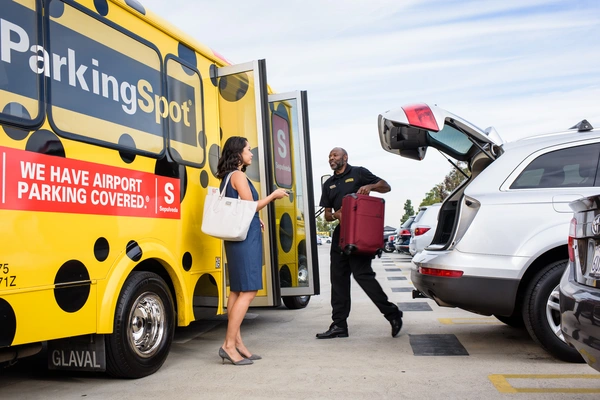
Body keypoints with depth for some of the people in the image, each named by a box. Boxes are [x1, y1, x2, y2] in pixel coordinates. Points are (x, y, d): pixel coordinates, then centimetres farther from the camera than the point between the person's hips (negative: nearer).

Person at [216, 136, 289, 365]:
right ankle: (229, 345, -9)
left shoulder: (228, 177, 18)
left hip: (238, 237, 10)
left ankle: (237, 342, 13)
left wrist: (256, 220, 16)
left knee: (237, 290, 9)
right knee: (248, 291, -10)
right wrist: (274, 196, 1)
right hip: (246, 237, -10)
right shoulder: (238, 176, -9)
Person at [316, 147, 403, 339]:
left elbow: (386, 187, 2)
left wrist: (370, 186, -18)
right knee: (338, 278, 5)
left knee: (362, 274, -14)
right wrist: (335, 215, -7)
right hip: (340, 233, 7)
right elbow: (327, 214, 17)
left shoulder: (359, 173, 3)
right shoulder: (329, 184, 20)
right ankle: (339, 325, 10)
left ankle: (392, 314, 0)